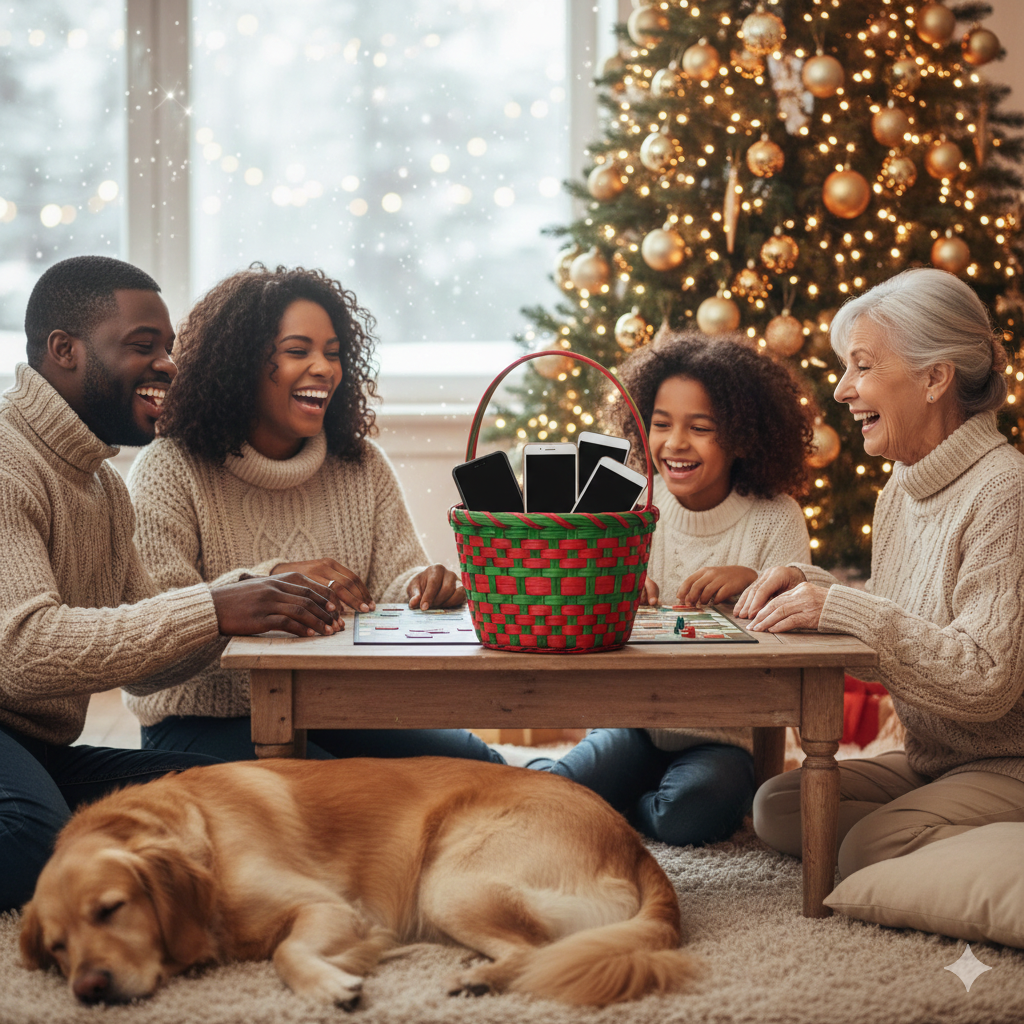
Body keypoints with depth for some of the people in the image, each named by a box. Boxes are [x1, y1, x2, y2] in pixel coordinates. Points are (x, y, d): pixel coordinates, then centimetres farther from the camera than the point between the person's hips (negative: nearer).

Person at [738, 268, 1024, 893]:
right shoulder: (902, 489, 9)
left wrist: (842, 608, -26)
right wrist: (811, 586, -3)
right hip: (929, 763, 9)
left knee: (871, 849, -27)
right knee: (776, 807, -4)